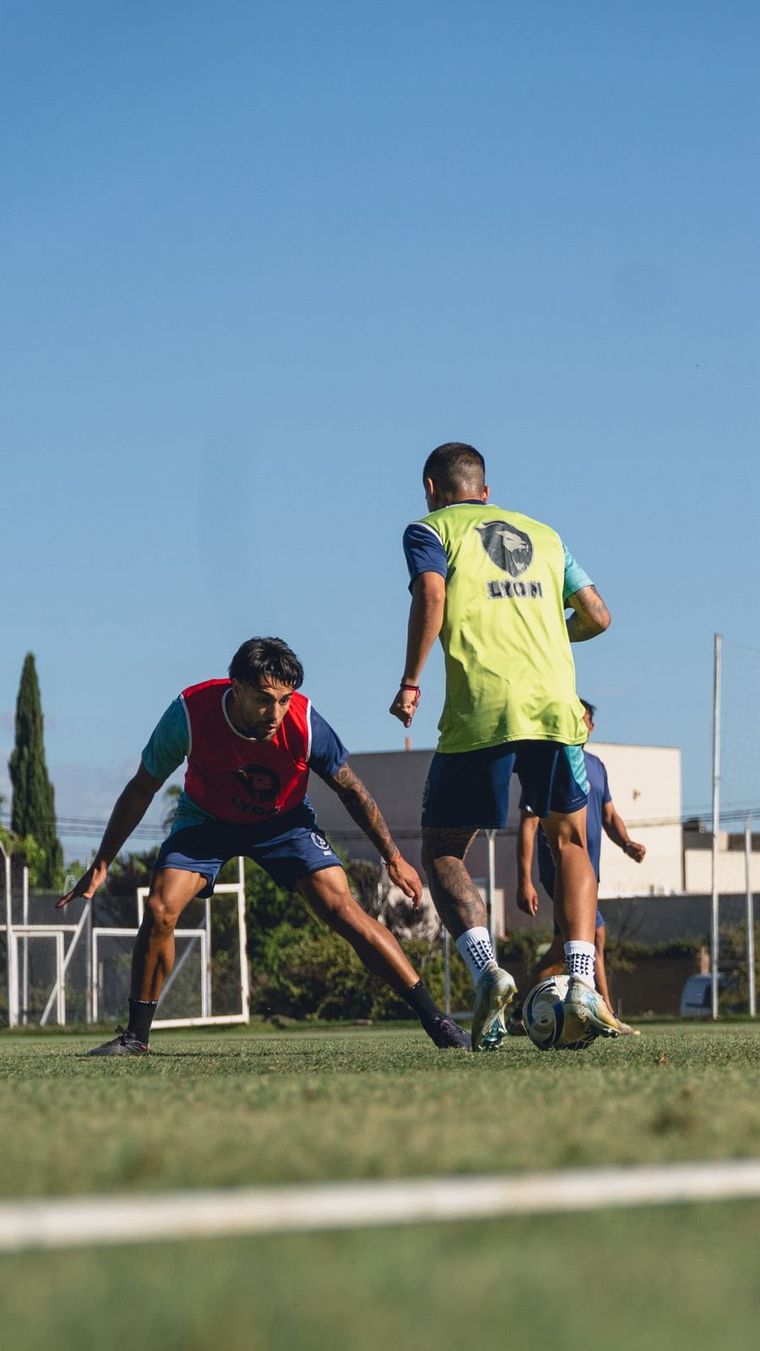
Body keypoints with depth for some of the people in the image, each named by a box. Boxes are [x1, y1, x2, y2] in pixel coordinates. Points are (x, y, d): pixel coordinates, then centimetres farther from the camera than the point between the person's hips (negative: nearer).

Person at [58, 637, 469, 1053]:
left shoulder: (304, 723, -29)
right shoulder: (189, 714, -31)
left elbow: (351, 789, -10)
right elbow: (141, 789, -14)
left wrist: (393, 858, -5)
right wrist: (101, 865, -11)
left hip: (283, 822, -1)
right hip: (206, 819, 1)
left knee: (341, 908, -18)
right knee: (160, 908, -20)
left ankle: (434, 1020, -12)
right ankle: (136, 1035, -2)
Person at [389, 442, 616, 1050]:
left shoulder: (430, 530, 10)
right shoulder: (544, 534, 23)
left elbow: (431, 596, -9)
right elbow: (597, 616, 18)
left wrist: (410, 683, -3)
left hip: (481, 712, -3)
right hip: (556, 705, 3)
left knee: (443, 852, 8)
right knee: (570, 844, 17)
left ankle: (486, 969, -16)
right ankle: (582, 982, -3)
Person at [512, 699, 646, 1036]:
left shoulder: (595, 766, 15)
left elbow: (609, 815, 20)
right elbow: (528, 824, -10)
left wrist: (626, 843, -3)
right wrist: (524, 880, -16)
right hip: (560, 867, -8)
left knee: (561, 951, 10)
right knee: (595, 935, -17)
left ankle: (521, 1017, 15)